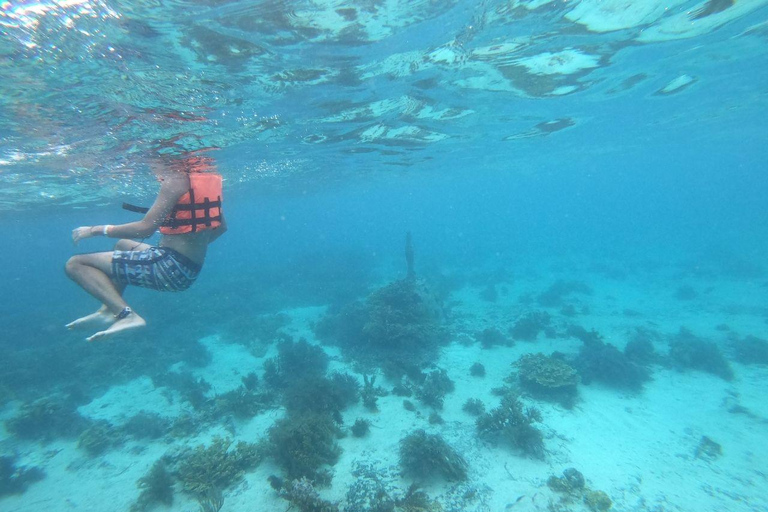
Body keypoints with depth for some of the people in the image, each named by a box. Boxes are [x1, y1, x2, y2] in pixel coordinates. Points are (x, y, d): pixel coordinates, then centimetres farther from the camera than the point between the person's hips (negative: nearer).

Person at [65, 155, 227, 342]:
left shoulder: (175, 179, -13)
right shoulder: (200, 178, 12)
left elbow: (146, 228, -17)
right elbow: (221, 226, 17)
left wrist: (97, 229, -4)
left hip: (170, 267, -10)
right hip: (190, 270, 10)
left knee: (75, 264, -2)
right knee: (123, 245, 34)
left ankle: (127, 315, -14)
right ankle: (108, 310, 26)